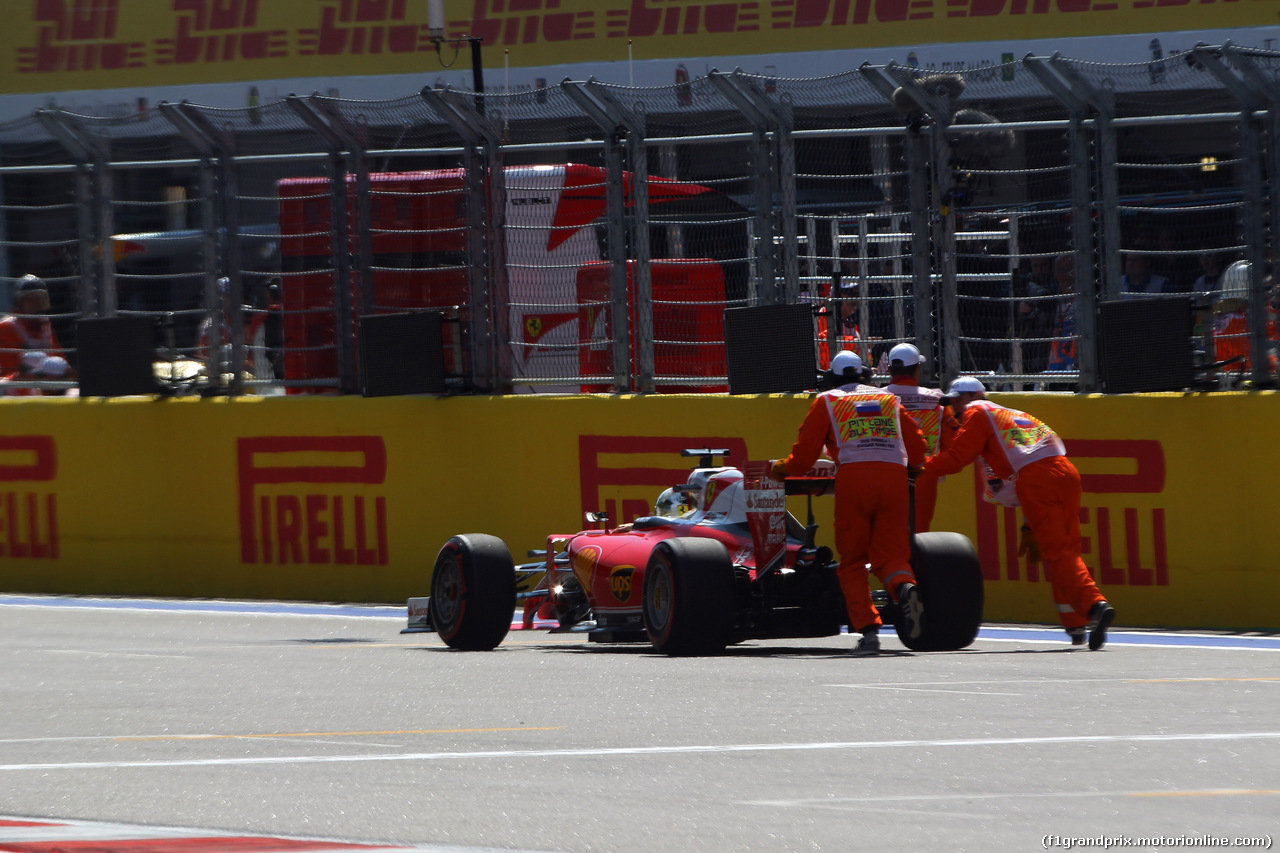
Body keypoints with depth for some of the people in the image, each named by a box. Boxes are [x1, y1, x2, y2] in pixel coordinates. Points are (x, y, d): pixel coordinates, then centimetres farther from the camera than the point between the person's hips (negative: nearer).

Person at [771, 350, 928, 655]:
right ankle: (905, 587, -31)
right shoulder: (890, 400, 26)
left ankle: (868, 630, -8)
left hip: (852, 478, -2)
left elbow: (804, 454, 15)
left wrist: (782, 468, 35)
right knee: (890, 554, 5)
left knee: (852, 564, 8)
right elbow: (917, 449, 24)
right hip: (894, 477, 2)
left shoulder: (826, 401, 18)